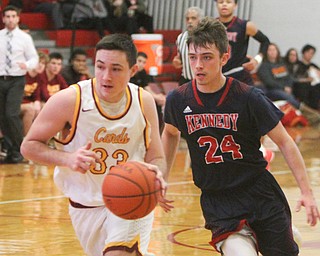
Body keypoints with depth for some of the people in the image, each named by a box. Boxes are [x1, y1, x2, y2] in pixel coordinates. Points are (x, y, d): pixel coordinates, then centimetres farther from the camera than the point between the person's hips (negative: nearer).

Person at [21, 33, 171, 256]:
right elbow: (29, 146, -9)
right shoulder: (70, 100, -18)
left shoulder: (144, 102, -9)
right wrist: (68, 158, -27)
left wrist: (155, 173, -24)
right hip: (86, 208, 1)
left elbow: (156, 157, 0)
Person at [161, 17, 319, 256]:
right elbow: (171, 133, 18)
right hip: (217, 199, 0)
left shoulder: (249, 97, -12)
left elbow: (284, 142, -5)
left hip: (260, 192, 0)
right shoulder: (178, 100, -5)